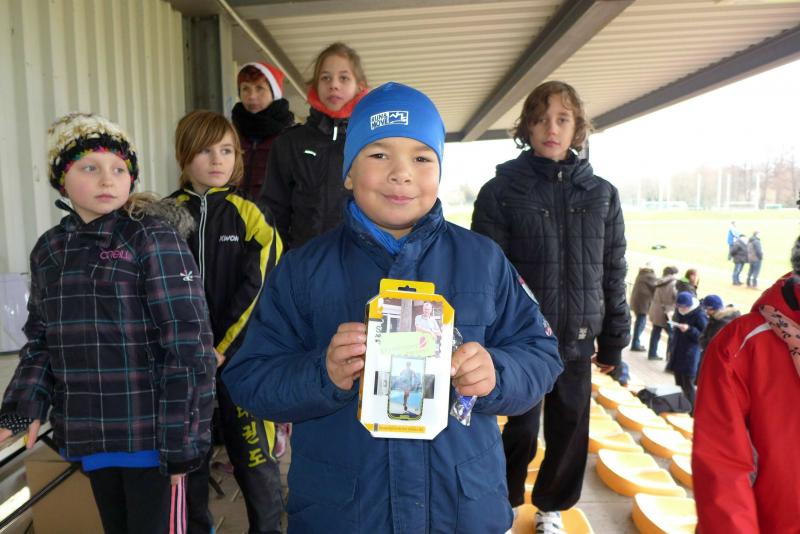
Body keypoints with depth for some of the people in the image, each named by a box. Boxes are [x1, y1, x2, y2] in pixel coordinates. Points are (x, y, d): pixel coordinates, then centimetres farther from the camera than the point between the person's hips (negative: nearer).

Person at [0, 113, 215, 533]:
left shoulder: (153, 238, -12)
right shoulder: (48, 250, 7)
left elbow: (187, 343, -15)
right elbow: (41, 341, 12)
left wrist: (181, 437, -16)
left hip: (150, 433, -5)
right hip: (89, 435, 6)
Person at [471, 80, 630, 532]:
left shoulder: (602, 194, 4)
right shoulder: (501, 190, -5)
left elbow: (613, 273, 8)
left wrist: (613, 341, 10)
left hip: (577, 339, 3)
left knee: (571, 429, 13)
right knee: (522, 427, 6)